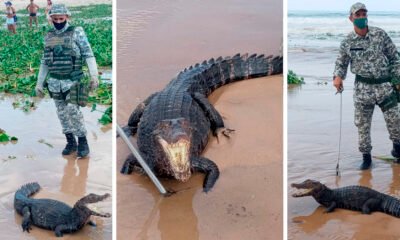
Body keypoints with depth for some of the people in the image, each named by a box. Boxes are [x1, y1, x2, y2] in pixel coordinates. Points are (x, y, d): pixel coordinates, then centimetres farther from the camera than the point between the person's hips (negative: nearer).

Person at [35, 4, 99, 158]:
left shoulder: (77, 32, -6)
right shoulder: (49, 37, 9)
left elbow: (88, 55, -11)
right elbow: (45, 62, 15)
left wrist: (94, 75, -22)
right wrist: (39, 83, 13)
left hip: (72, 81, -5)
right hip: (55, 82, 5)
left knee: (73, 111, -13)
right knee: (62, 113, 8)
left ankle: (82, 142, 1)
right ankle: (71, 142, 19)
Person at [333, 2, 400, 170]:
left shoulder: (380, 34, -3)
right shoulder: (347, 42, -1)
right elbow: (341, 63, 11)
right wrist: (338, 76, -9)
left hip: (385, 85, 0)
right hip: (363, 88, 1)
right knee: (362, 124, 4)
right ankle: (366, 156, 18)